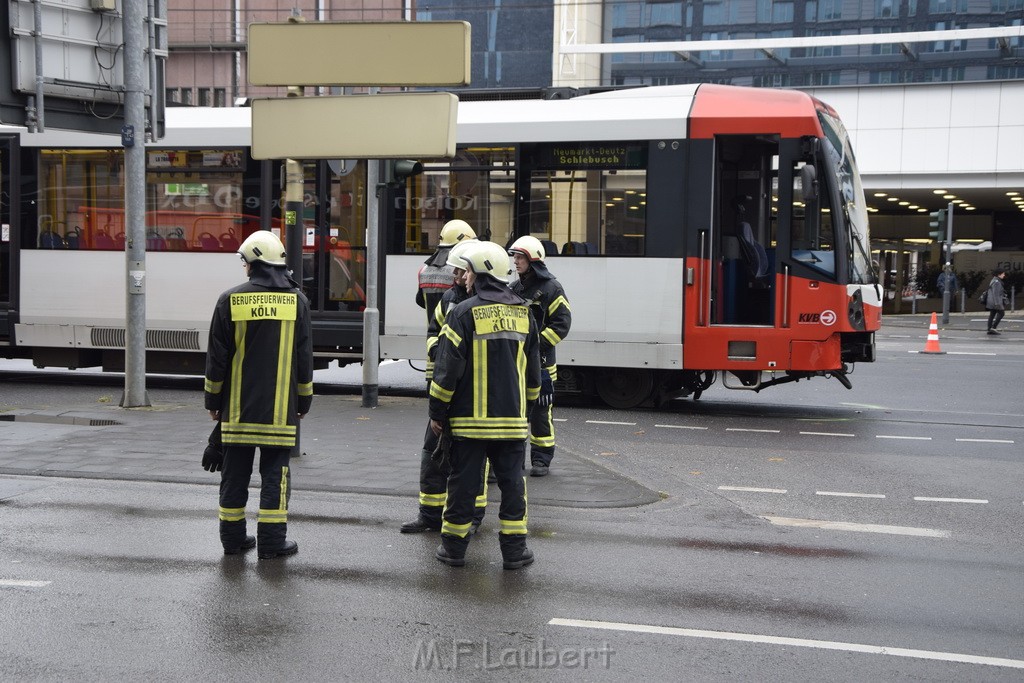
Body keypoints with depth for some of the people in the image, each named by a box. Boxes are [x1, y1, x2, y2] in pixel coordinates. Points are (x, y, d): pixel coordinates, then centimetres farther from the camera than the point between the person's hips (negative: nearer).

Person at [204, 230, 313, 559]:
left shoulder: (230, 300, -3)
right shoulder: (296, 301, 0)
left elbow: (216, 358, 0)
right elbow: (304, 358, 4)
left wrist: (213, 400, 11)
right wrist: (304, 400, 13)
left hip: (237, 407, 0)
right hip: (279, 408, 0)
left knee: (235, 471, 9)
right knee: (275, 471, 4)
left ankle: (233, 536, 17)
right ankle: (271, 541, 4)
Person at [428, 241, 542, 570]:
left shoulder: (464, 313, -10)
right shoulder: (523, 312, 6)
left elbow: (448, 368, -10)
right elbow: (533, 369, 14)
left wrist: (437, 412, -1)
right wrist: (527, 407, 25)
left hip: (470, 418, -3)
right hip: (513, 419, 3)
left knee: (464, 481, 5)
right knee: (512, 482, 9)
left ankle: (454, 546, 13)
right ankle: (514, 549, 11)